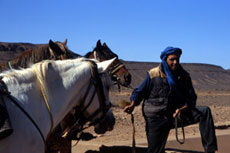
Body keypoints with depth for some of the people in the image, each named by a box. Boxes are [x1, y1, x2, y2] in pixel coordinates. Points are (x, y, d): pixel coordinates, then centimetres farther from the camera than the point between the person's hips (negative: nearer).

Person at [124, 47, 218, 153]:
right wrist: (132, 105, -16)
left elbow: (191, 98, 1)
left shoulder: (184, 76, 1)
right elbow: (140, 92, 2)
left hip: (176, 114, 3)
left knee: (205, 111, -16)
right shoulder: (153, 74, -6)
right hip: (156, 118, -2)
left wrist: (182, 109, -19)